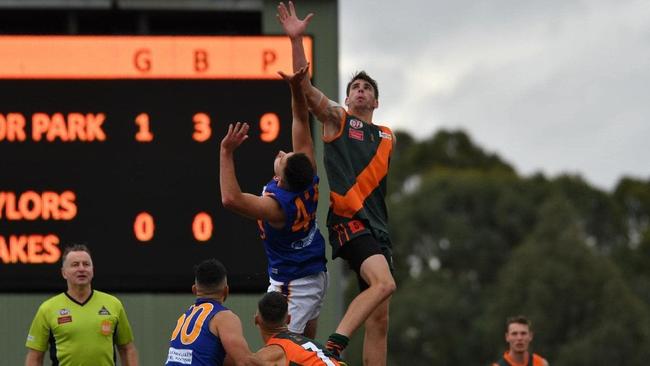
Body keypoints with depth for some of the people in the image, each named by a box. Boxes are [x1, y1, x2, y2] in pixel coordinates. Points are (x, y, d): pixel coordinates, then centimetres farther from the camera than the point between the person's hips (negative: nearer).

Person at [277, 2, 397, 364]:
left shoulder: (387, 137, 24)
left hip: (377, 225, 7)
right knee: (383, 283, -31)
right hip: (349, 220, -7)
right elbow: (305, 87, -4)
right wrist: (297, 39, -13)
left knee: (380, 319, 2)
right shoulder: (336, 118, 9)